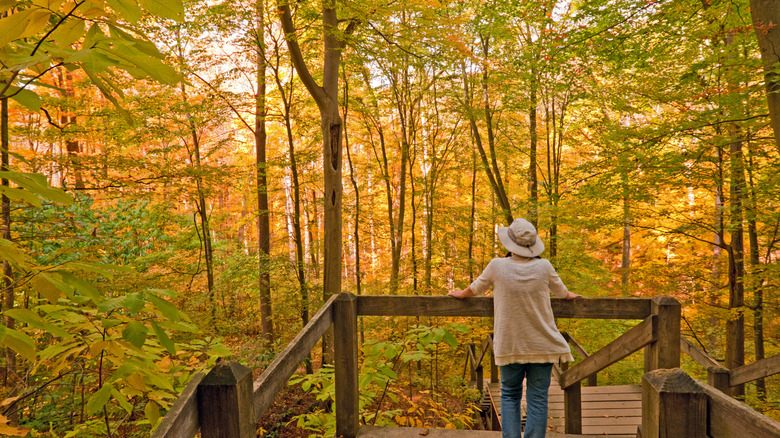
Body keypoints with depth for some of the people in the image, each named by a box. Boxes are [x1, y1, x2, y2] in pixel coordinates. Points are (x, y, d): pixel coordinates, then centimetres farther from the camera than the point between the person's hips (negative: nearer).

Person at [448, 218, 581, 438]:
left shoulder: (497, 266, -9)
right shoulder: (544, 267, -6)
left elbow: (476, 288, 9)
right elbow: (561, 291, 14)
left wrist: (461, 294, 31)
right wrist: (570, 296, 38)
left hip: (509, 345, 0)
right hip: (542, 345, 1)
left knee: (510, 395, 14)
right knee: (537, 398, 6)